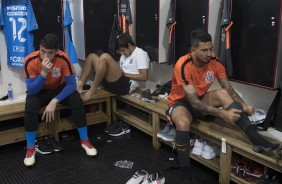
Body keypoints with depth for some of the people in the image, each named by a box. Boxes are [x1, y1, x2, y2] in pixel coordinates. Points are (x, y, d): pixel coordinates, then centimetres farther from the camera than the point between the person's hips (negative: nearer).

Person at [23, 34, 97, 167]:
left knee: (77, 101, -27)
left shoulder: (63, 58, -26)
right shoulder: (30, 61, -27)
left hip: (59, 88, 1)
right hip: (39, 91, 0)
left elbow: (72, 84, -23)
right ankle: (30, 148, -15)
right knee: (30, 107, -32)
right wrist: (44, 73, -43)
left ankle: (84, 140, -11)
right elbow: (31, 91, -27)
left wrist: (54, 101, -33)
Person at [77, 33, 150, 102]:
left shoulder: (141, 54, 2)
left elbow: (144, 77, -10)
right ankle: (79, 85, -15)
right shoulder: (124, 55, 28)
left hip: (126, 86, -9)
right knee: (92, 56, 3)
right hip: (116, 83, 9)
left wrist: (125, 74, -7)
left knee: (105, 57, -26)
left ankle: (91, 92, -25)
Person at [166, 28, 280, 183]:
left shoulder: (214, 62, -10)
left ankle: (255, 138, -34)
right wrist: (222, 114, -40)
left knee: (222, 93, -26)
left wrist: (244, 105, -28)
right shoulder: (183, 66, -28)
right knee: (183, 123, -39)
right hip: (181, 102, -4)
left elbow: (229, 90, -8)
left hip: (201, 100, 5)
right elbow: (194, 102, -32)